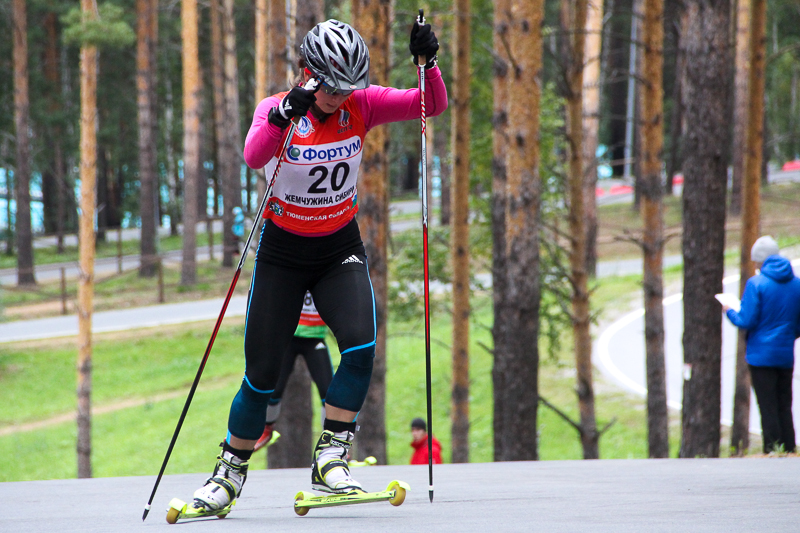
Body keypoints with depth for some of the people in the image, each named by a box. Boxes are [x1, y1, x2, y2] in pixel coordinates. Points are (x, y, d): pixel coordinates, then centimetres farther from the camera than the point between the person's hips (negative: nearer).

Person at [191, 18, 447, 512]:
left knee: (361, 346, -23)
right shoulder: (277, 108, -15)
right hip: (283, 254, -2)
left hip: (340, 252, 2)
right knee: (263, 373, -2)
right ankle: (230, 472, 19)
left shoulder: (361, 105, -7)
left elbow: (433, 104, -13)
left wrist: (428, 63, -31)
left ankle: (330, 459, -12)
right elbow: (254, 156, -36)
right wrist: (283, 117, -54)